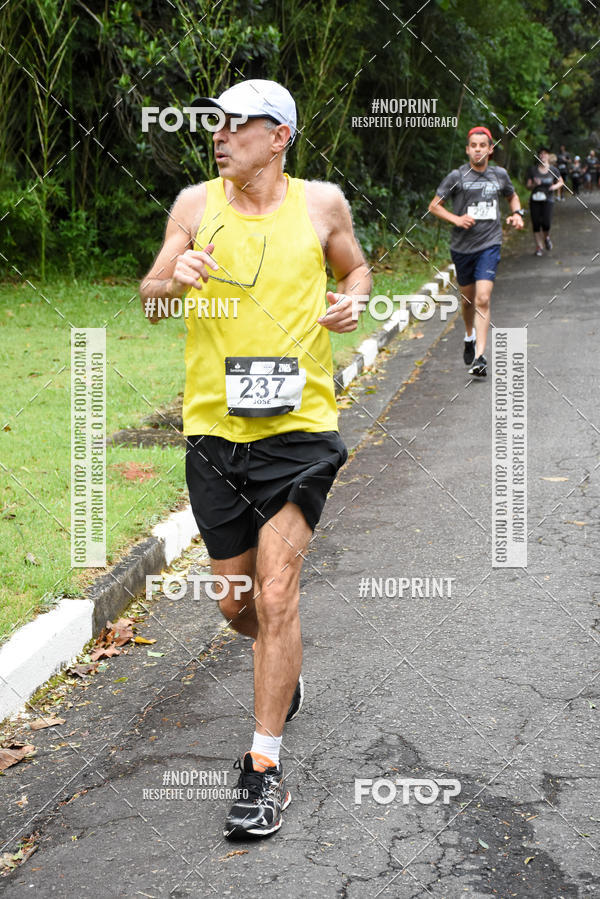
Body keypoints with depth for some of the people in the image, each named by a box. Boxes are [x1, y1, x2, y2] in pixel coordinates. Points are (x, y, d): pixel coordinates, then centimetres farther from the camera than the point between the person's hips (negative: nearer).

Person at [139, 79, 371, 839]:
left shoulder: (321, 203, 1)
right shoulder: (195, 204, 2)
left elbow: (355, 268, 18)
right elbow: (147, 298, 4)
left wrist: (352, 301, -5)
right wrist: (176, 279, -19)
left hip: (298, 429, -2)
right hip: (213, 430, 3)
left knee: (276, 591, -12)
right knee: (235, 604, 13)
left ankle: (265, 768, -1)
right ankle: (285, 671, 47)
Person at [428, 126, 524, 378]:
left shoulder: (500, 175, 5)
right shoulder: (457, 176, -4)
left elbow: (512, 196, 25)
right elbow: (434, 205, 0)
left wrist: (517, 213, 5)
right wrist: (456, 219, -15)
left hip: (489, 245, 0)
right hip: (462, 246, 0)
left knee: (483, 299, -15)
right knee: (468, 298, 15)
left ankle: (480, 357, -18)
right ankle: (469, 336, 46)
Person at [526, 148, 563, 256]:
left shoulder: (553, 170, 2)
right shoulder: (533, 169, 2)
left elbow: (561, 182, 15)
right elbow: (528, 185, 5)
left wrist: (556, 186, -6)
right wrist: (534, 184, -16)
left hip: (548, 199, -1)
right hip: (535, 200, 1)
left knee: (546, 223, -16)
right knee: (536, 224, -2)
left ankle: (546, 237, 17)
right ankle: (539, 246, 12)